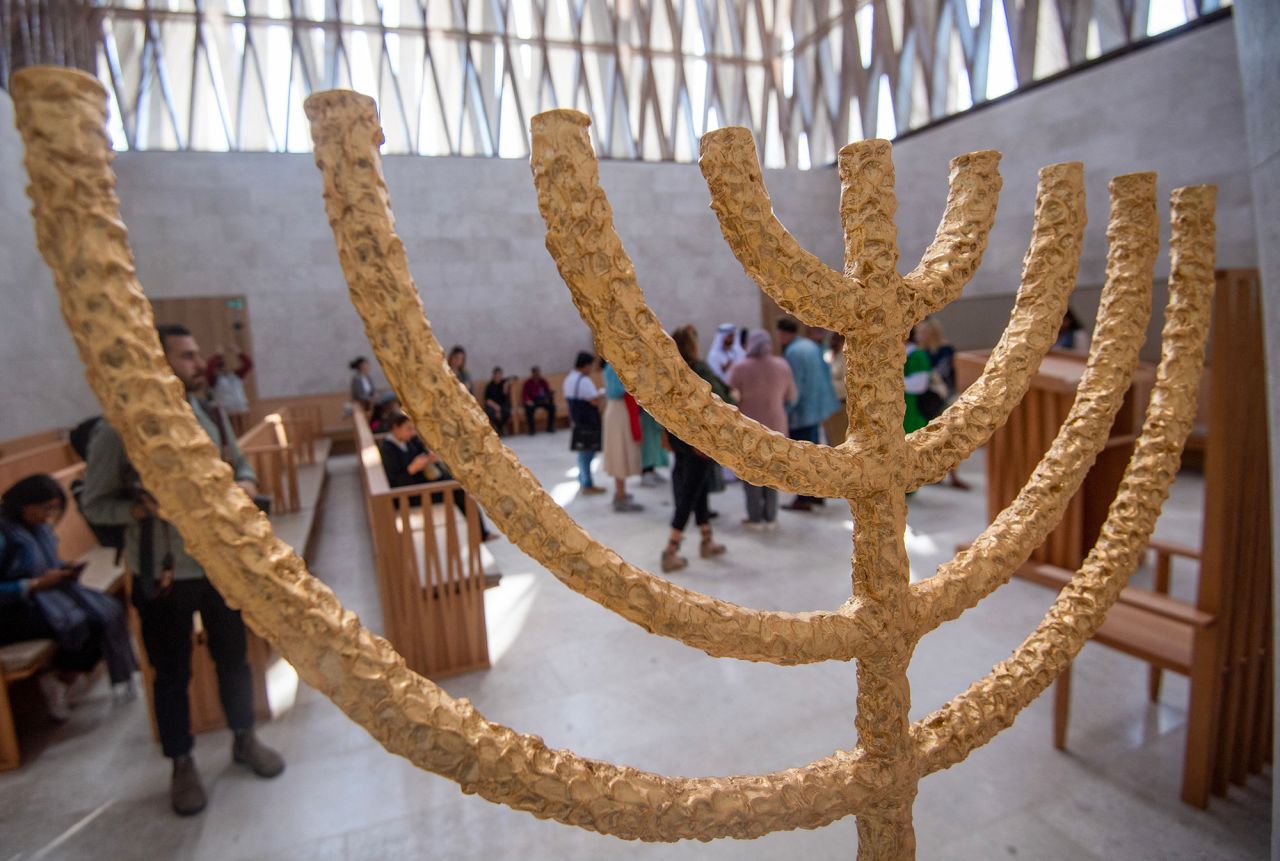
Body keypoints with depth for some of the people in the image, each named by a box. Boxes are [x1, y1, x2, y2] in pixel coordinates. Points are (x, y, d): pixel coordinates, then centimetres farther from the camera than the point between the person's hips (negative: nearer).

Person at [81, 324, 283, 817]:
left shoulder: (212, 414, -1)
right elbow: (94, 504, -8)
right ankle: (182, 765, 35)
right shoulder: (117, 431, -15)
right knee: (172, 674, 14)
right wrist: (147, 507, -25)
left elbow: (239, 463, 12)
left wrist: (245, 484, -9)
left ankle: (244, 740, 39)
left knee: (232, 657, 18)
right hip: (161, 577, -4)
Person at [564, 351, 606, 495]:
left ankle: (583, 481, 25)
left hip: (576, 419, 10)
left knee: (583, 451, 18)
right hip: (587, 421, -10)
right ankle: (587, 485, 1)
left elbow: (567, 398, 18)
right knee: (587, 451, -4)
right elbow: (594, 400, -23)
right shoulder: (584, 380, -19)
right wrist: (602, 394, -5)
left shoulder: (569, 378, 11)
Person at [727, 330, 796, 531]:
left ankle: (755, 518, 9)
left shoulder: (740, 367, -12)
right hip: (775, 426, 3)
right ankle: (770, 517, 18)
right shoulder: (782, 366, -2)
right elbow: (791, 396, 7)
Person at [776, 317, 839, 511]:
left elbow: (794, 386, -20)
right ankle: (816, 493, 27)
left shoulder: (793, 352, -18)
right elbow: (825, 373, 15)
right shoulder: (811, 345, 9)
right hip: (817, 407, 9)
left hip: (801, 411, -9)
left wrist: (785, 411, -12)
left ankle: (803, 499, 3)